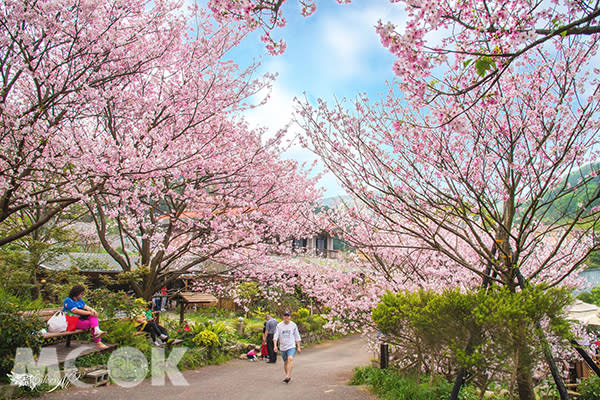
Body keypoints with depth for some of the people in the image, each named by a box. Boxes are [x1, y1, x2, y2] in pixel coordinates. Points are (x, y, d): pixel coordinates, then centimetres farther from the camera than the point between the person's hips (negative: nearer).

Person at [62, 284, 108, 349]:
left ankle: (97, 330, -43)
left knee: (93, 316, -21)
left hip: (80, 319, 7)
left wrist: (92, 310, -15)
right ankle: (98, 342, -30)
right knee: (90, 324, -27)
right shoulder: (68, 301, -8)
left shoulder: (79, 300, 18)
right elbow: (76, 311, -20)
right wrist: (89, 313, -20)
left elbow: (86, 306, 8)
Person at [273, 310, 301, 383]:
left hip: (291, 346, -2)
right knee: (285, 362, 10)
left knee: (290, 359, -24)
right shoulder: (279, 325, 0)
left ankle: (287, 376, -24)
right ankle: (288, 376, 28)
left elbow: (297, 337, 7)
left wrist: (298, 347, 5)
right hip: (283, 347, 2)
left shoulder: (294, 325, 1)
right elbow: (275, 336, -3)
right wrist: (275, 346, -15)